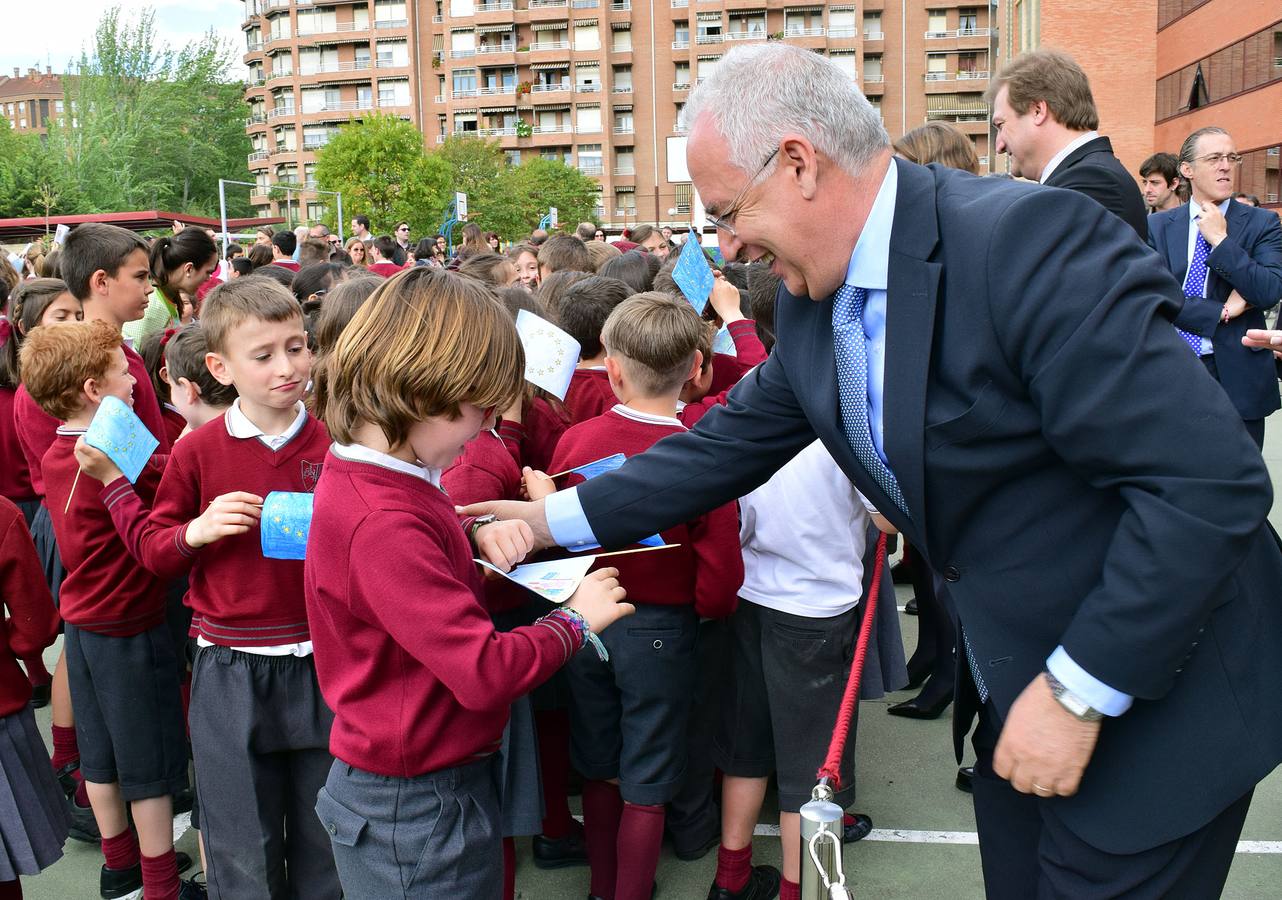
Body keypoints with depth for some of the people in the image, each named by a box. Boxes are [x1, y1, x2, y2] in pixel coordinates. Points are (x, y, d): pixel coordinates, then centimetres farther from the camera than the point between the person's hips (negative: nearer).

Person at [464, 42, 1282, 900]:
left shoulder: (1031, 239, -26)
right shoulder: (813, 297, -1)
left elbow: (1210, 479, -29)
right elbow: (730, 442, 9)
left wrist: (1080, 691, -24)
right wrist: (561, 517, 9)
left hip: (1152, 692, -7)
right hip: (1013, 685, 7)